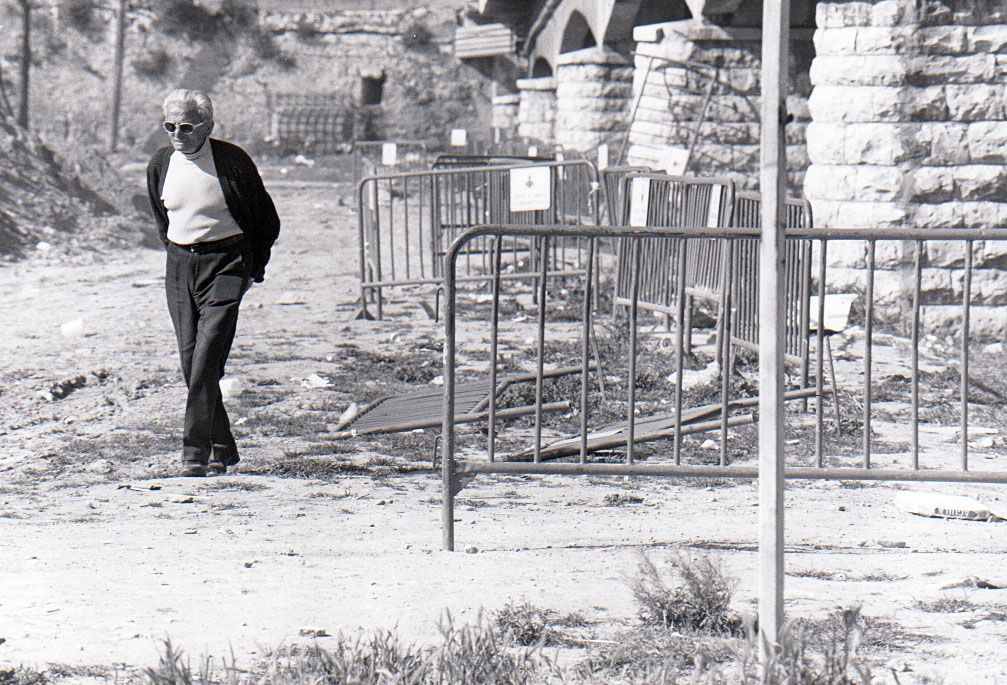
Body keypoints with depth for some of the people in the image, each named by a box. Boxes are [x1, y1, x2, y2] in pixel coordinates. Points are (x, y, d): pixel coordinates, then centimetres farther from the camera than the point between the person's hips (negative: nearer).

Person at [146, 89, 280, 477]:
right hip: (179, 266, 5)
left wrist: (254, 266, 5)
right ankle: (222, 449, 14)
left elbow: (266, 219, 1)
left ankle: (196, 451, -19)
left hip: (225, 263, -5)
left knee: (208, 354, -17)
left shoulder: (232, 161, -11)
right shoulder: (160, 164, 4)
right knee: (190, 358, 2)